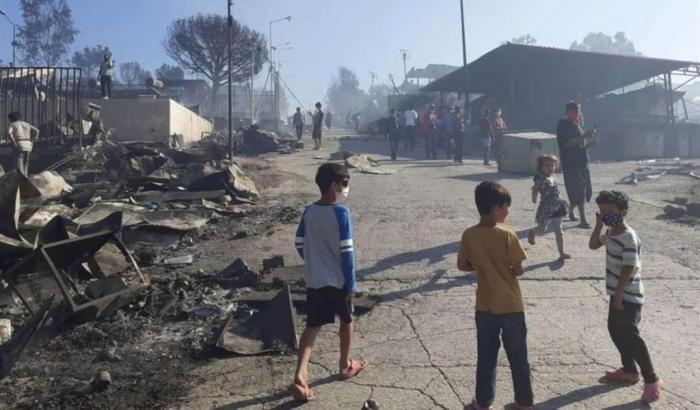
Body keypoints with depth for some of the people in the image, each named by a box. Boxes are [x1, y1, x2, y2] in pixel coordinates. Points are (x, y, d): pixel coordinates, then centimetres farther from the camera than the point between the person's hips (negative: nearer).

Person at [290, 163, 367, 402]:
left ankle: (300, 376, -3)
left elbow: (300, 245, 7)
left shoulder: (309, 212, 0)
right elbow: (346, 253, -18)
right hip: (338, 280, -4)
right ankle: (345, 366, 33)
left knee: (312, 326, 8)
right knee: (346, 320, 18)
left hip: (313, 280, 5)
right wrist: (351, 284, -11)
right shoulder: (341, 213, -17)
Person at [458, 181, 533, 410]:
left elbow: (462, 265, 3)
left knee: (486, 358, 16)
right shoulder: (507, 236, -17)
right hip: (511, 307, -2)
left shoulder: (469, 235, -7)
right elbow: (518, 270, -12)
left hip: (485, 308, 3)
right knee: (518, 359, 15)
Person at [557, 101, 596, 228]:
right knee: (579, 192, -10)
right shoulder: (563, 125, -9)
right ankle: (583, 221, -6)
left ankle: (571, 212, 31)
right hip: (571, 164, -8)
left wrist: (589, 137, 4)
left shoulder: (577, 125, 16)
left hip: (582, 162, 8)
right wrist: (583, 136, -24)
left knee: (587, 190, 12)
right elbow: (567, 143, -21)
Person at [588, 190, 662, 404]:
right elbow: (593, 245, 19)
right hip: (617, 292, 10)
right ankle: (629, 370, 34)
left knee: (630, 337, -6)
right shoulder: (610, 232, 3)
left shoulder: (629, 238, -25)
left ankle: (652, 380, 9)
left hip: (629, 296, -10)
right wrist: (598, 225, 3)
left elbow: (628, 270, -25)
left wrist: (618, 296, -22)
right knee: (615, 330, 19)